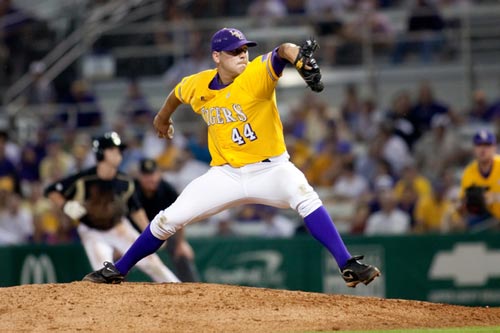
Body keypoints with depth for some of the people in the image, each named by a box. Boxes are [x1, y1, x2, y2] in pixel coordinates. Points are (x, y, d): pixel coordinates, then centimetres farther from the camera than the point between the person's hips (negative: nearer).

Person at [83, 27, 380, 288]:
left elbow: (281, 52, -41)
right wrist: (163, 117, 40)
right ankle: (117, 271, 20)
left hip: (271, 169, -3)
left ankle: (349, 266, -34)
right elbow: (177, 93, 21)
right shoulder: (197, 86, -5)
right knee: (168, 220, 0)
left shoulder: (256, 75, -19)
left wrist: (298, 57, -65)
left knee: (305, 196, -34)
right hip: (227, 174, 4)